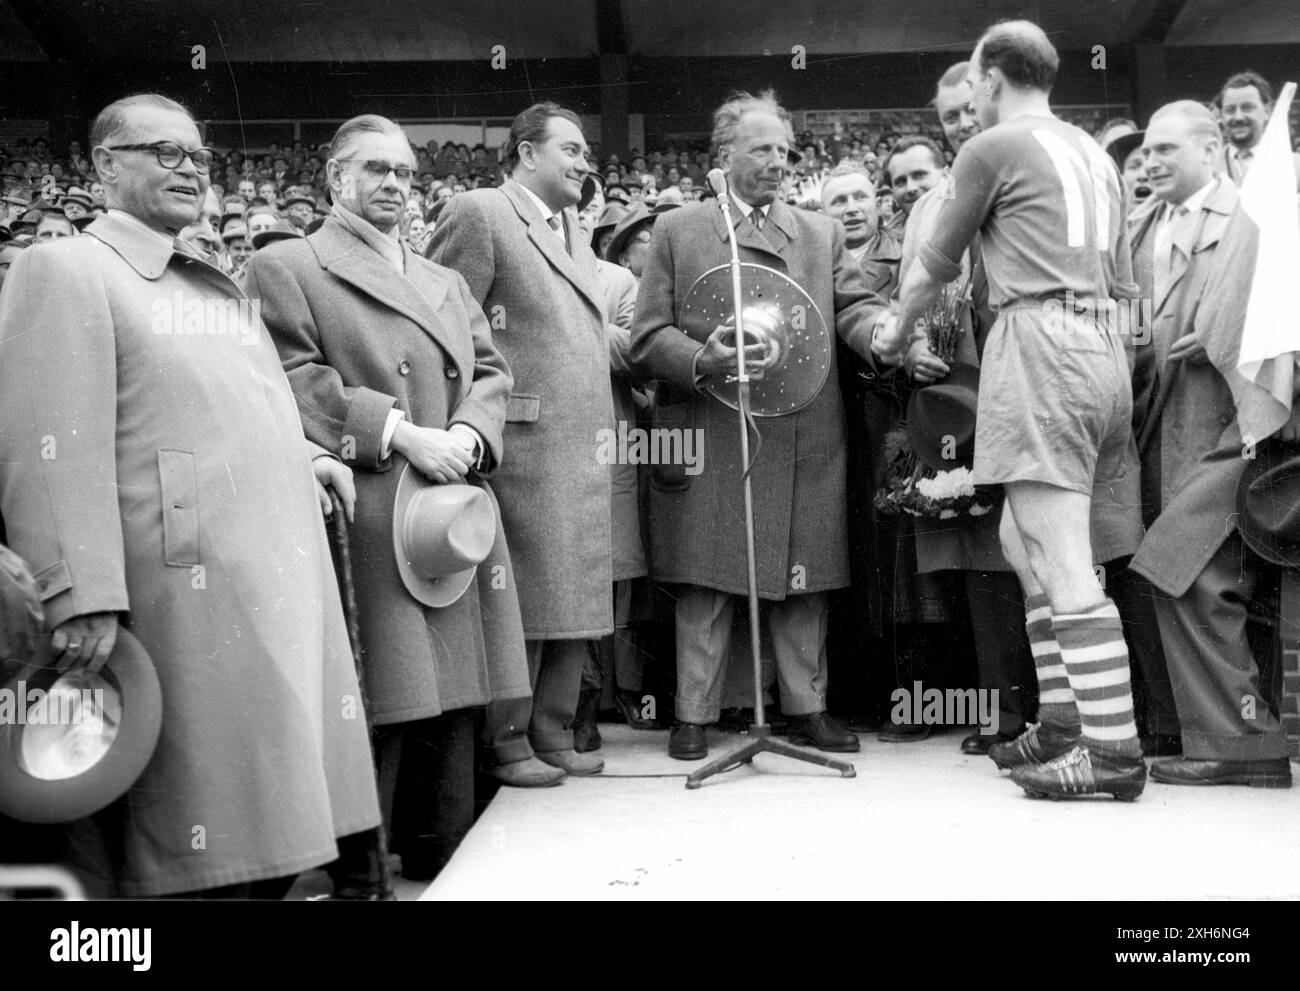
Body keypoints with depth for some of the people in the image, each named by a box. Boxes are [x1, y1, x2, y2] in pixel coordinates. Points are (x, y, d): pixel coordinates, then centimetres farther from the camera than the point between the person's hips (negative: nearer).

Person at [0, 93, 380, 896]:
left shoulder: (219, 285, 25)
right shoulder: (65, 271, 0)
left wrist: (306, 457, 16)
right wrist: (83, 597, -21)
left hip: (284, 582, 8)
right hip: (189, 592, -7)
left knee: (275, 826, 11)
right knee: (201, 849, -2)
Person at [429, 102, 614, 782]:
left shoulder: (573, 231, 22)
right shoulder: (478, 214, -4)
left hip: (585, 448, 8)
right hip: (525, 445, -8)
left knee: (576, 598, 10)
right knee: (522, 600, -3)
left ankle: (554, 733, 20)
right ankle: (505, 744, 9)